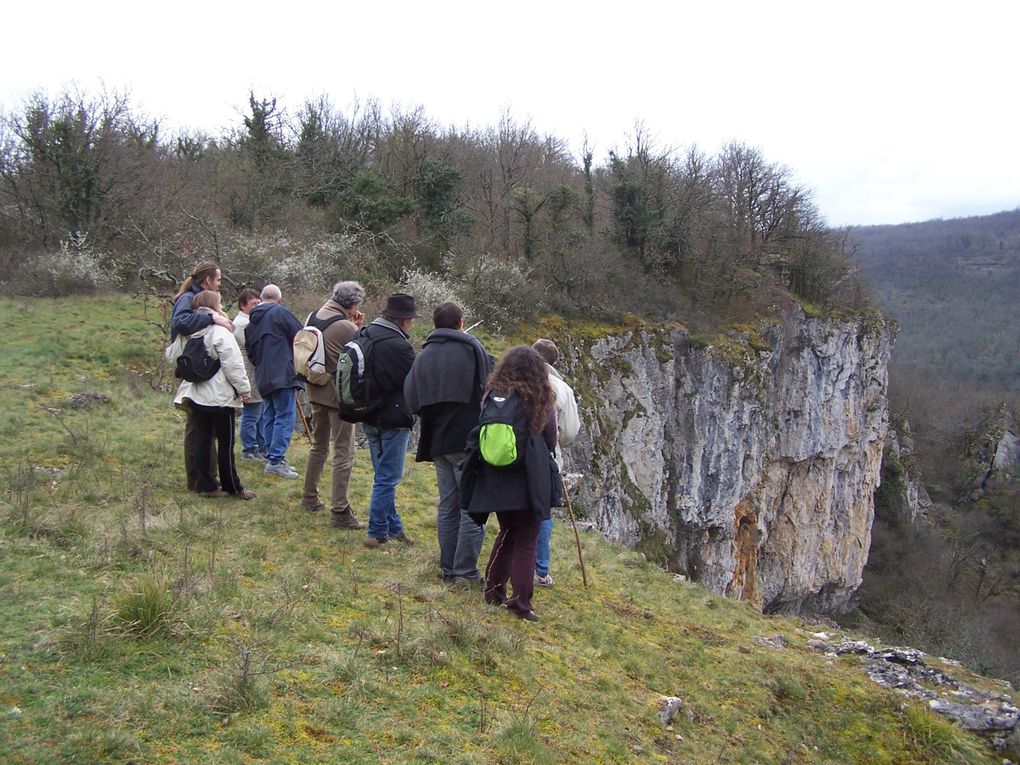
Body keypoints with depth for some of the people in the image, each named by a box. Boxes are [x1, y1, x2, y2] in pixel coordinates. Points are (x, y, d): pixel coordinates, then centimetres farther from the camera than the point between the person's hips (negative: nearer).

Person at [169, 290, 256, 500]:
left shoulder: (186, 334, 6)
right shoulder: (220, 332, -15)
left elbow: (173, 356, 17)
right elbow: (233, 365, -17)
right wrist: (244, 388, -9)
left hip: (196, 395, 6)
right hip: (220, 396, -6)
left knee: (202, 439, 10)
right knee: (226, 443, 2)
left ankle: (205, 484, 14)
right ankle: (232, 487, 9)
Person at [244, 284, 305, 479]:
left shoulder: (252, 321, 16)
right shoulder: (280, 312, -6)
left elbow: (249, 350, 20)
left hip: (263, 378, 8)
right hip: (283, 375, -8)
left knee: (270, 418, 15)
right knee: (285, 417, -6)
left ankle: (272, 457, 19)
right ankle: (276, 460, -11)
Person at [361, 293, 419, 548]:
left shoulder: (367, 335, 5)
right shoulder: (397, 345, -24)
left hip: (371, 418, 9)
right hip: (392, 420, -9)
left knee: (385, 475, 18)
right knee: (387, 477, 1)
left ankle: (393, 526, 28)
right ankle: (377, 534, 9)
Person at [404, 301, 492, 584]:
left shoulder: (423, 356, 7)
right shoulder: (472, 348, -7)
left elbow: (412, 401, 4)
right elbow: (490, 390, -11)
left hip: (438, 442, 6)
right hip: (469, 442, -5)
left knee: (447, 506, 14)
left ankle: (448, 568, 20)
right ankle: (465, 571, 0)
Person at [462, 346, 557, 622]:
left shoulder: (492, 395, -1)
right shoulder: (542, 401, -7)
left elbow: (480, 436, 8)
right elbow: (551, 441, 4)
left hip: (496, 479, 3)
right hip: (529, 482, -3)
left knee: (506, 534, 21)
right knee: (526, 542, 6)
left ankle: (494, 590, 24)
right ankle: (521, 603, 2)